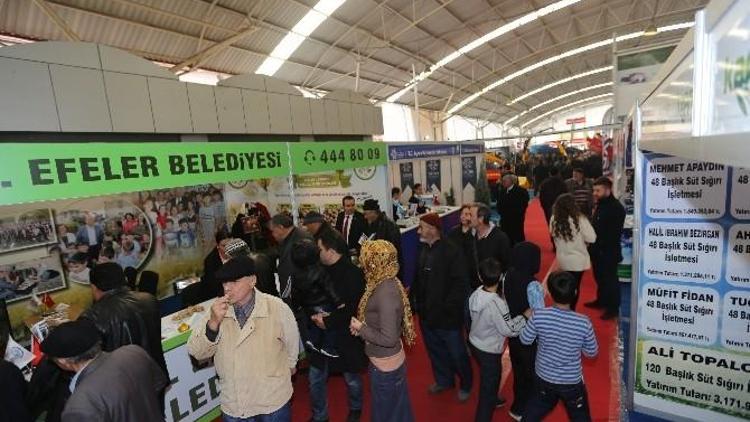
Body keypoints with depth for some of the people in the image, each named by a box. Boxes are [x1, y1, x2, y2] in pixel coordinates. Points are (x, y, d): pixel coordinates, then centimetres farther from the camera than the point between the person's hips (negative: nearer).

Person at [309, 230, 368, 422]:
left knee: (352, 378, 17)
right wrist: (315, 315, -9)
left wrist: (329, 321, -20)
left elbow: (354, 309, -23)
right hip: (323, 335, 5)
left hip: (346, 338, -5)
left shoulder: (353, 274, -21)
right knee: (315, 378, 12)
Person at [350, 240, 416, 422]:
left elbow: (388, 338, -31)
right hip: (392, 359, 8)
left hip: (385, 365, -8)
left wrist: (361, 328, -19)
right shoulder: (387, 283, -6)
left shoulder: (385, 293, -32)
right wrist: (362, 325, -4)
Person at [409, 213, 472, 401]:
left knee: (457, 353, 15)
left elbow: (461, 284, -21)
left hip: (447, 315, -6)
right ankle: (444, 380, 48)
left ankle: (465, 385, 40)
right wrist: (413, 300, 4)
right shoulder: (423, 249, 1)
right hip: (426, 313, 7)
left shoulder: (451, 251, -20)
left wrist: (449, 307, -22)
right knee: (435, 351, 24)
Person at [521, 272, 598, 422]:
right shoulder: (583, 323, -26)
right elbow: (592, 353, -9)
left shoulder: (539, 316, -26)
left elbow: (525, 340, -9)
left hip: (544, 377, 1)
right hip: (572, 381, -1)